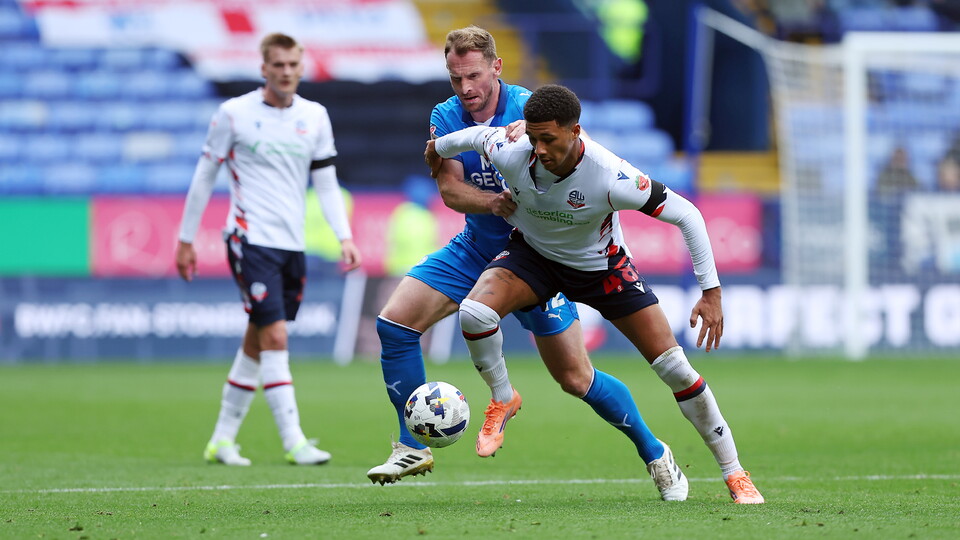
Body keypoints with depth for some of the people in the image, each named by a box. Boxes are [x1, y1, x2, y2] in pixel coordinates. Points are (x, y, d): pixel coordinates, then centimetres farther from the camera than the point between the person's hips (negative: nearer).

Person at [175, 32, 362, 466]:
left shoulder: (315, 117, 8)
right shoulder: (234, 114, -5)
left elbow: (326, 183, 12)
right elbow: (205, 176, 2)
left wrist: (345, 237, 0)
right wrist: (185, 239, 4)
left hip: (292, 244, 5)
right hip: (250, 239, -5)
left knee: (256, 343, 10)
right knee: (275, 337, -14)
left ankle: (222, 439, 19)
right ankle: (294, 442, -17)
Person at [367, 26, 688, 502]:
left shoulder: (529, 110, -17)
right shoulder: (446, 118, -4)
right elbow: (449, 189, -11)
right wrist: (494, 202, -31)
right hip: (475, 249, 5)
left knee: (575, 378, -4)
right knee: (394, 321, -11)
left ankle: (656, 455, 15)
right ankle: (412, 449, 1)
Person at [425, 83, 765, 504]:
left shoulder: (611, 178, -36)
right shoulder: (513, 156, -29)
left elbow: (686, 214, -26)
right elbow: (480, 134, -4)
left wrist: (711, 292, -27)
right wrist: (437, 148, 17)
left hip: (600, 265, -1)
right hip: (532, 254, 2)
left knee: (674, 368, -6)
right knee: (474, 312, -29)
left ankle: (734, 474, 10)